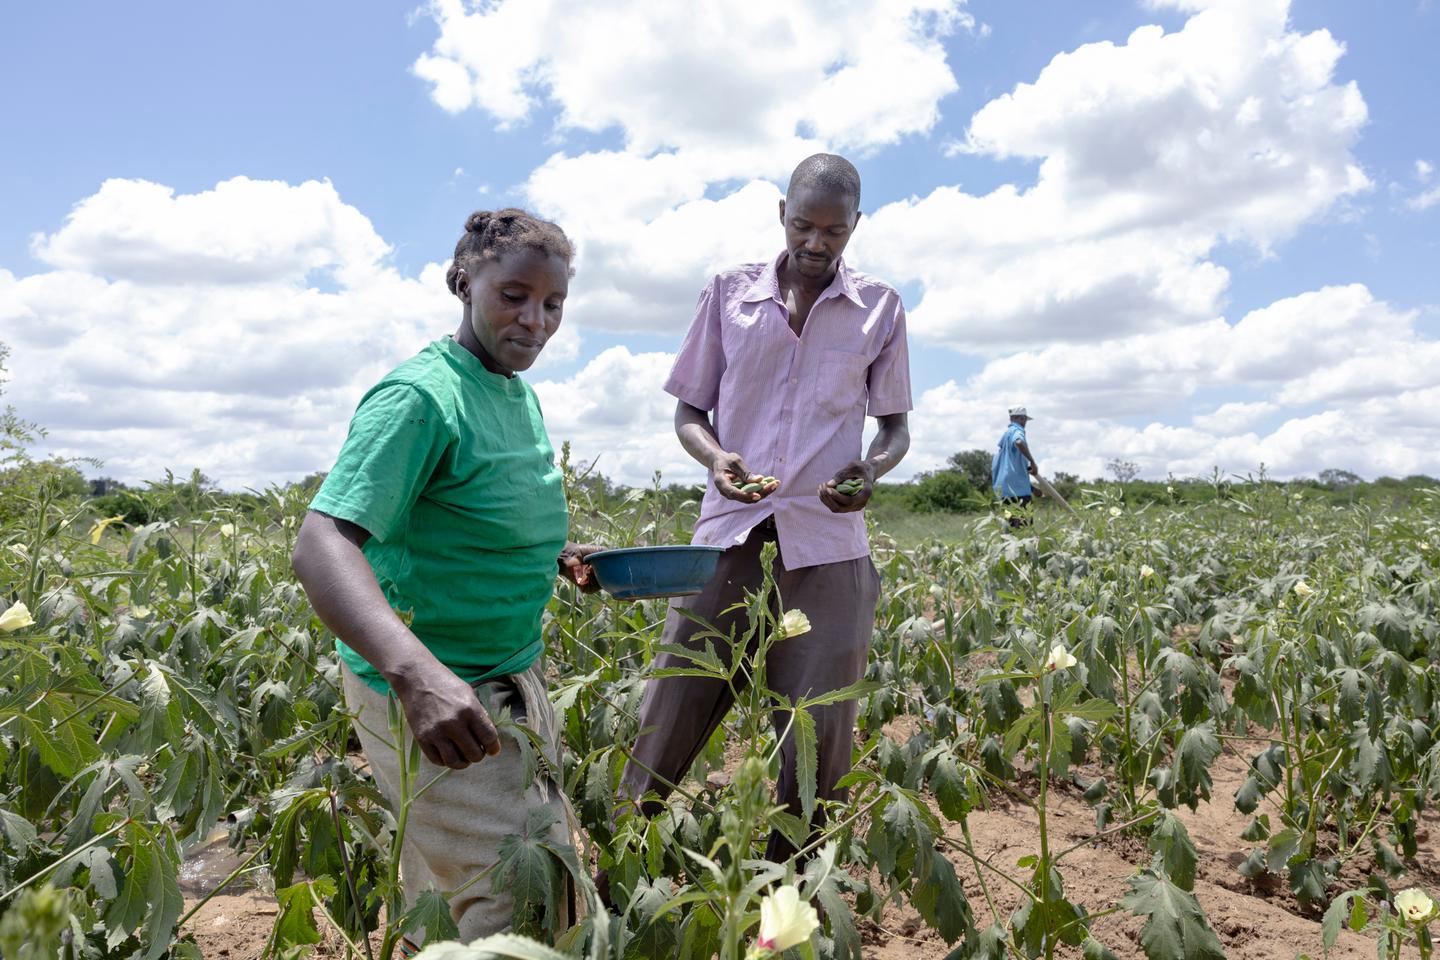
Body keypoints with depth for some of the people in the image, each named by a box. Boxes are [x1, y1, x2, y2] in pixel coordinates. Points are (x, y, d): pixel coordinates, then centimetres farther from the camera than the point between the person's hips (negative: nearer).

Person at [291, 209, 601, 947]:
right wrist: (417, 672, -45)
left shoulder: (520, 396, 9)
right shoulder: (420, 397, -19)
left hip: (509, 681, 9)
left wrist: (557, 555, 5)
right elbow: (321, 547, -30)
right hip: (427, 694, -9)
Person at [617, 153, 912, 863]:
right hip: (729, 533, 0)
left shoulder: (880, 308, 8)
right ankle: (609, 885, 19)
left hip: (826, 544, 0)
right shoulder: (729, 293, 8)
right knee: (669, 717, 1)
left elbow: (895, 426, 13)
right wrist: (715, 456, -12)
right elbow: (688, 410, 10)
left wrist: (873, 468, -11)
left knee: (816, 740, 2)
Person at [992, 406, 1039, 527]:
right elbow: (1019, 442, -32)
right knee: (1024, 522, -12)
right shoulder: (1017, 430, -6)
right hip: (1017, 486, -9)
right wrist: (1032, 462, -25)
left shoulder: (1006, 433, 20)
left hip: (1003, 485, 9)